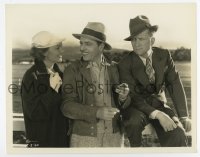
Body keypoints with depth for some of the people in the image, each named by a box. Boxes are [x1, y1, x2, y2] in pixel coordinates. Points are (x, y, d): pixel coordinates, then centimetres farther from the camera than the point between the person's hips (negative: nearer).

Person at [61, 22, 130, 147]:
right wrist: (96, 112, -24)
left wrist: (122, 98, -13)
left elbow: (120, 105, 9)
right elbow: (67, 106, -11)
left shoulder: (113, 69, 4)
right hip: (84, 137, -2)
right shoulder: (72, 71, -3)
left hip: (114, 136, 2)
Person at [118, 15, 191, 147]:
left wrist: (183, 116, -15)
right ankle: (136, 146, -7)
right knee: (134, 122, -37)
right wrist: (158, 115, -31)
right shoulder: (125, 64, -14)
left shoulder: (164, 55, -4)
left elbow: (175, 84, -4)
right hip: (136, 107, -2)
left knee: (178, 136, -26)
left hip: (159, 103, 2)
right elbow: (132, 96, -18)